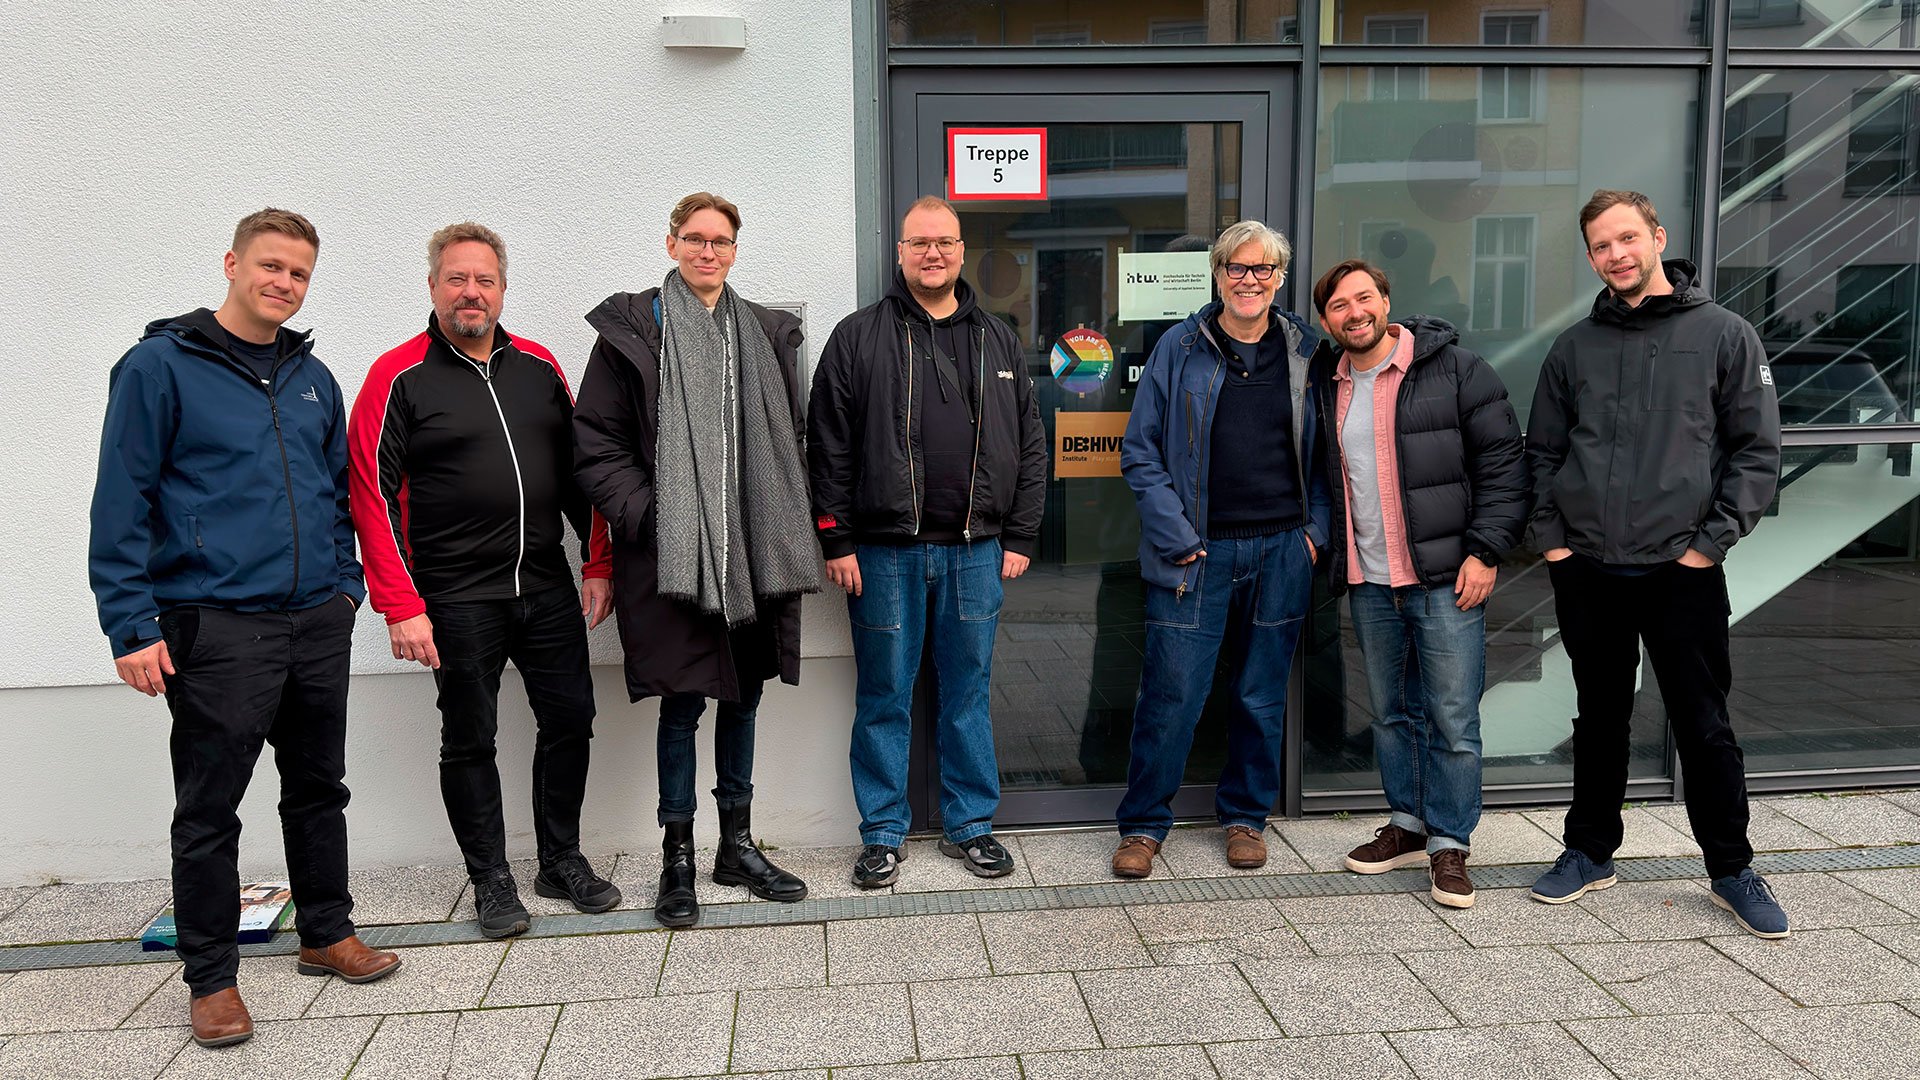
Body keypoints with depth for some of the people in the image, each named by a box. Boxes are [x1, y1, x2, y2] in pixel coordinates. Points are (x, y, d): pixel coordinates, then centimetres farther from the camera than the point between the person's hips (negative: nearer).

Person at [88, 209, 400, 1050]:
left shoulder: (313, 378, 13)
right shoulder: (161, 366, -4)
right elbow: (121, 500, -7)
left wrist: (345, 582, 12)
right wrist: (131, 624, -12)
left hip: (318, 625, 6)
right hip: (215, 628, -5)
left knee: (320, 788, 15)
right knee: (209, 811, 4)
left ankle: (327, 934, 31)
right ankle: (211, 978, 18)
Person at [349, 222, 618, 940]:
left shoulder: (539, 366, 9)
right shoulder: (399, 378, -4)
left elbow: (578, 469, 13)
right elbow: (373, 497, -8)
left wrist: (597, 564, 8)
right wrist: (401, 607, -13)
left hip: (548, 586, 4)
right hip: (457, 598, -4)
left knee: (569, 721, 9)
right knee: (470, 739, 7)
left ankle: (562, 861, 26)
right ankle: (491, 879, 22)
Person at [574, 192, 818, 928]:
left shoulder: (765, 333, 13)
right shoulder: (632, 330, 0)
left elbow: (788, 440, 16)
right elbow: (595, 447, -3)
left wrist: (786, 529, 5)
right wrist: (647, 516, -13)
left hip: (752, 554, 4)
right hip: (672, 556, -4)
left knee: (743, 697, 12)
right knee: (682, 703, 2)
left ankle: (737, 845, 27)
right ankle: (678, 858, 17)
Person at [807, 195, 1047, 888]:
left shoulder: (997, 342, 11)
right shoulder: (859, 337, 2)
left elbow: (1029, 446, 11)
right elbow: (828, 448, -1)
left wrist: (1020, 537, 5)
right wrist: (836, 541, -7)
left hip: (975, 551, 2)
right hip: (885, 552, -2)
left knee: (969, 694, 11)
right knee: (884, 698, 6)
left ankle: (970, 825, 25)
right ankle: (883, 832, 20)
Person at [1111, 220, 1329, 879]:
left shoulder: (1305, 350, 7)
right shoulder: (1181, 349, 0)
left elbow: (1324, 452, 14)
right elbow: (1140, 453, 0)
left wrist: (1316, 528, 2)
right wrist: (1174, 537, -8)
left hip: (1281, 552, 2)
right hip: (1197, 553, -2)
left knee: (1263, 694, 12)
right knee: (1171, 693, -1)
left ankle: (1246, 814, 30)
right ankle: (1143, 824, 15)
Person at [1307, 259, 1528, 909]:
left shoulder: (1456, 370, -5)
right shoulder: (1327, 386, 10)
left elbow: (1503, 463, -6)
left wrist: (1484, 551, -11)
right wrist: (1334, 554, 13)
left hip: (1446, 578, -5)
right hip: (1368, 584, 5)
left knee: (1453, 718, 0)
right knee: (1391, 713, 14)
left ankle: (1449, 843, 14)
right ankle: (1408, 825, 29)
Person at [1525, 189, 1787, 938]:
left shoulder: (1724, 336, 0)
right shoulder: (1574, 348, 7)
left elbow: (1758, 450, -2)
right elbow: (1542, 452, 11)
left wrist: (1712, 541, -9)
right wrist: (1550, 536, 1)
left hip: (1682, 571, -2)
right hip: (1586, 571, 3)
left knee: (1704, 727, 6)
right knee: (1600, 718, 14)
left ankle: (1733, 871, 23)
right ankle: (1590, 853, 28)